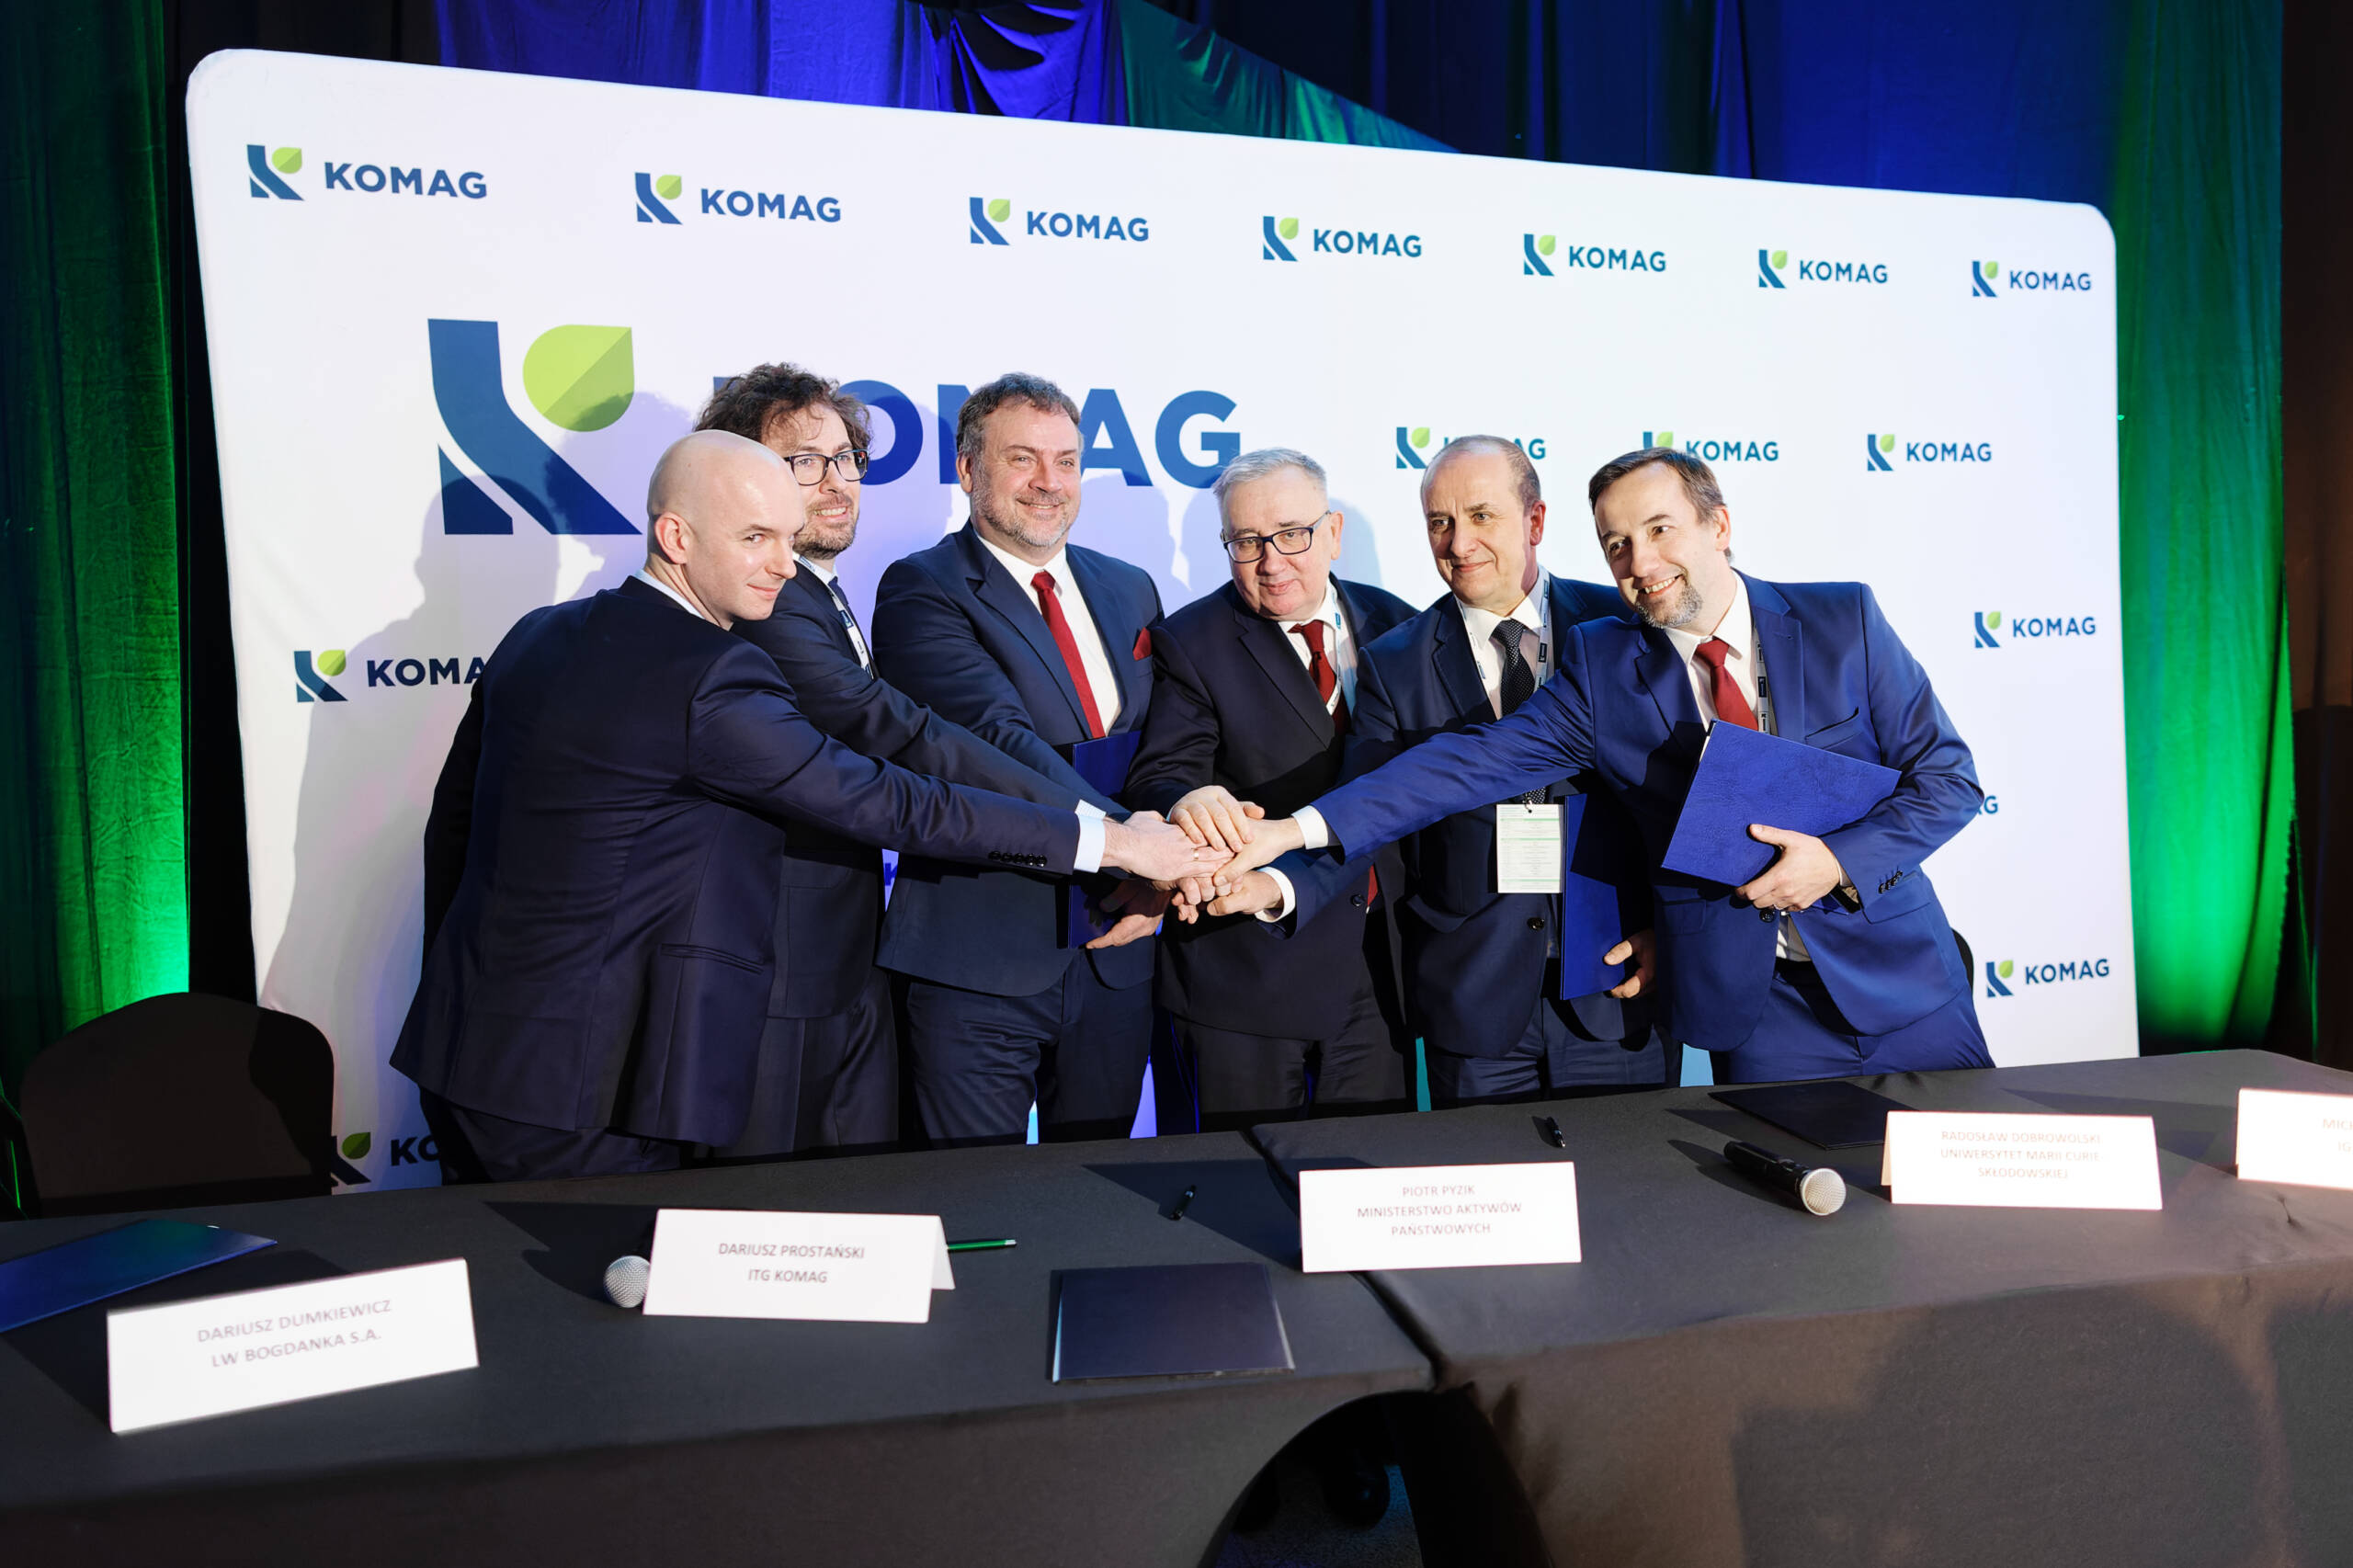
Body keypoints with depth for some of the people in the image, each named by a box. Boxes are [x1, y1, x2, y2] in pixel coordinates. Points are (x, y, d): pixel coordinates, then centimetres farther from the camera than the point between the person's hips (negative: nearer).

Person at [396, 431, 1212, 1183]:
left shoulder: (535, 636, 6)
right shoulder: (710, 680, -22)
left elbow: (453, 818, 14)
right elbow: (888, 803, -21)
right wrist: (1108, 840, -14)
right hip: (576, 1099, -9)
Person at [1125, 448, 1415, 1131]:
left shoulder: (1395, 624, 6)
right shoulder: (1189, 641, -5)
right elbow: (1159, 774, -15)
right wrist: (1185, 800, -38)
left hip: (1381, 961, 4)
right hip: (1242, 966, -3)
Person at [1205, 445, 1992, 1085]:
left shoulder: (1842, 620, -4)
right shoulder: (1601, 665, -5)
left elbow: (1948, 775, 0)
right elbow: (1474, 761, -14)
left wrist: (1842, 859, -18)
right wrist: (1305, 828, -24)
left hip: (1895, 976, 1)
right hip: (1750, 1005, -1)